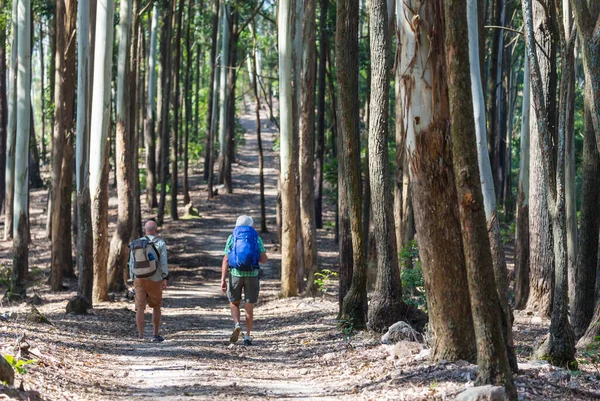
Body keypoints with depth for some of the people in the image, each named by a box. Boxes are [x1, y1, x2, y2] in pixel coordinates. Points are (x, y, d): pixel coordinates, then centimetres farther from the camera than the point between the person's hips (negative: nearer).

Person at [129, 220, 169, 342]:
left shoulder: (136, 244, 7)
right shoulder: (160, 243, -2)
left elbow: (131, 264, 9)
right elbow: (163, 262, -12)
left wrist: (133, 280, 15)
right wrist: (165, 278, -11)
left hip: (139, 279, 2)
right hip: (155, 280, -2)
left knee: (140, 308, -2)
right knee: (156, 307, 14)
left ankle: (140, 335, -13)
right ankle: (156, 335, 18)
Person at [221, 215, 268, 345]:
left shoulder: (232, 238, 4)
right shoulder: (257, 238, 4)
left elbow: (226, 260, -4)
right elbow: (264, 259, 0)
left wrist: (223, 279, -7)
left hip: (235, 274, 0)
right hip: (252, 275, 0)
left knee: (234, 303, 17)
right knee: (249, 306, 8)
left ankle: (237, 325, -9)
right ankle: (247, 337, 4)